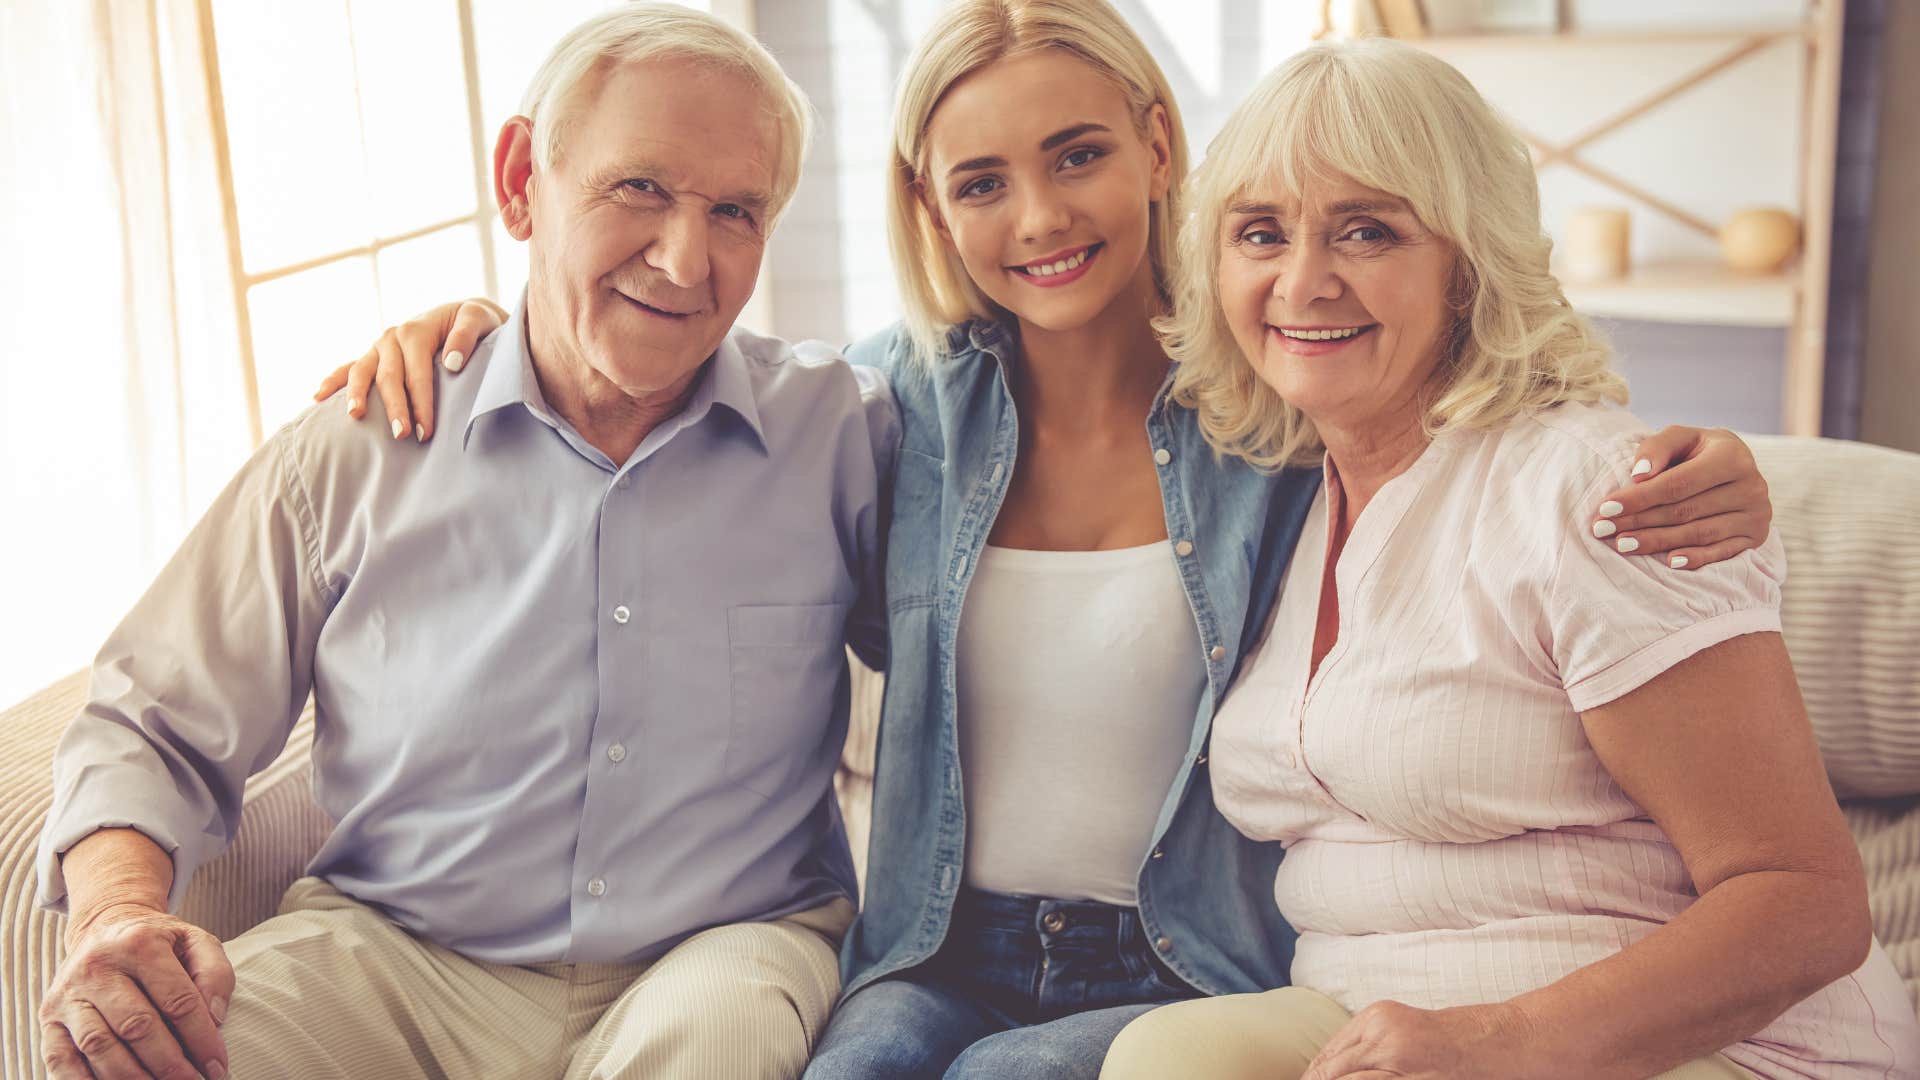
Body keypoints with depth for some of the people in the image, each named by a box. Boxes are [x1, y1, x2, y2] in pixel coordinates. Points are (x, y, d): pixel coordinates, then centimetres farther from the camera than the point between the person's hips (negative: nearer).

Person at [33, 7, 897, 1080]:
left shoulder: (843, 434, 0)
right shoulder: (359, 448, 0)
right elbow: (154, 729, 5)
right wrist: (119, 912, -14)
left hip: (721, 953, 0)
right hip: (391, 958, 1)